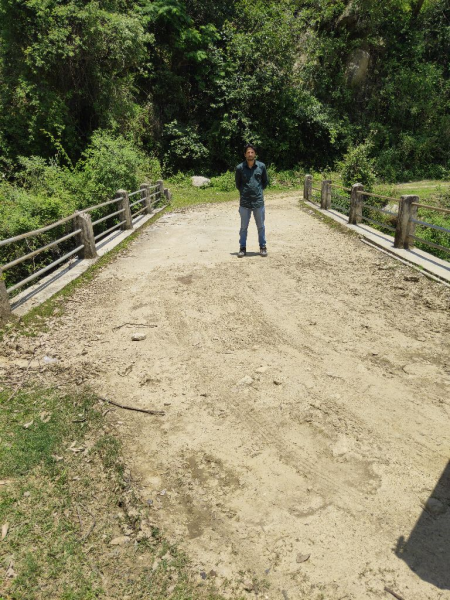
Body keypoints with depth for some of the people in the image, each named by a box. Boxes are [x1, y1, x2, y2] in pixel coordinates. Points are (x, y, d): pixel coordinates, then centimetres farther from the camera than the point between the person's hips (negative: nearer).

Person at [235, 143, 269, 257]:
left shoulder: (261, 166, 0)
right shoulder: (240, 168, -2)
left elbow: (266, 182, 12)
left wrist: (259, 190, 6)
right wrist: (244, 192, 5)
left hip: (259, 202, 0)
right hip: (244, 202, 0)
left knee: (261, 226, 9)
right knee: (243, 227, 7)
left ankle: (262, 247, 21)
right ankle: (242, 247, 17)